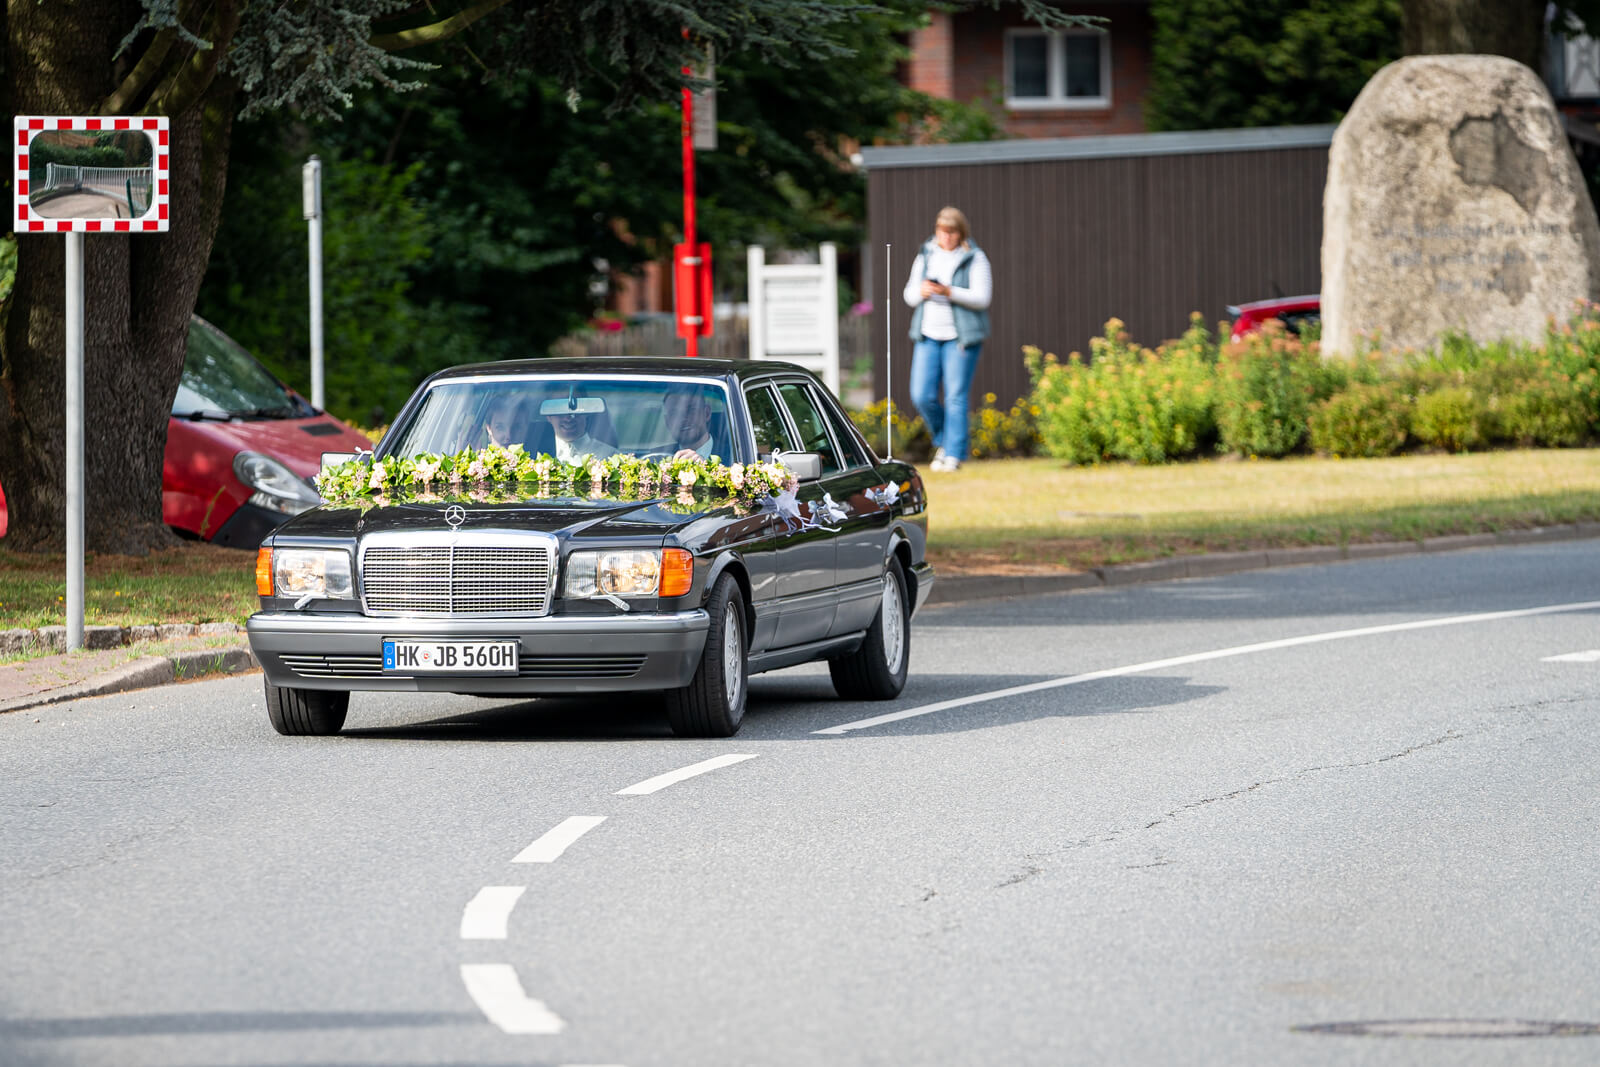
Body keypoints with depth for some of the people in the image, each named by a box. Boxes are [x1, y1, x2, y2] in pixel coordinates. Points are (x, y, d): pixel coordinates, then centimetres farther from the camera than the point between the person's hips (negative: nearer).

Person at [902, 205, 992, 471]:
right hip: (928, 335, 4)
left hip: (959, 337, -4)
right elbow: (910, 295, 13)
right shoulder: (926, 256, 11)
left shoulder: (975, 259, -3)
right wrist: (921, 292, -11)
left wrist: (949, 292, -24)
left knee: (955, 397, -7)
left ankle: (954, 454, -1)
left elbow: (981, 298, -11)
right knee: (922, 396, -2)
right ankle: (943, 441, 21)